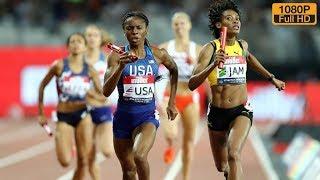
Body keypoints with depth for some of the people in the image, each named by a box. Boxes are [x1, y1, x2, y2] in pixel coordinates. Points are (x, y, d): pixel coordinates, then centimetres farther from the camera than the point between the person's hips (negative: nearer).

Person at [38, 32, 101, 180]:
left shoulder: (89, 70, 0)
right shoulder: (59, 66, -5)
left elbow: (102, 95, 6)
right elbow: (42, 86, 6)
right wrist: (40, 113, 8)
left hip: (83, 114, 2)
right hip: (64, 116, -2)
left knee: (83, 161, -5)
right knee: (65, 161, -13)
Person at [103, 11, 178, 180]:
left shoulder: (158, 54, 0)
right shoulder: (117, 56, -4)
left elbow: (174, 70, 22)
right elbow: (106, 91, -12)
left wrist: (171, 103, 20)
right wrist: (121, 66, -25)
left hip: (147, 114, -1)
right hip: (123, 115, 1)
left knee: (139, 155, -29)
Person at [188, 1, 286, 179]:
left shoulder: (243, 45, 2)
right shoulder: (210, 49, -9)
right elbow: (192, 84, -19)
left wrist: (272, 78, 35)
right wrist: (213, 65, -33)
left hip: (241, 111, 0)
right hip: (217, 112, 0)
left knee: (233, 155, -27)